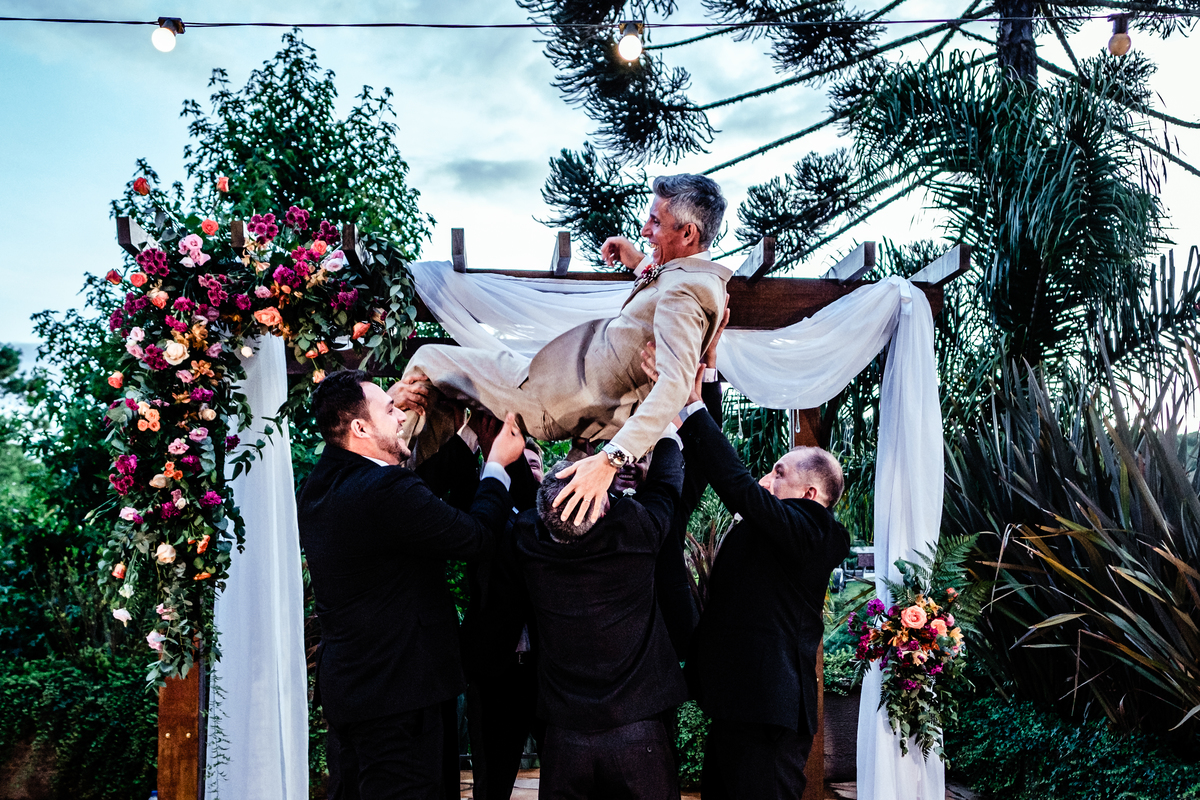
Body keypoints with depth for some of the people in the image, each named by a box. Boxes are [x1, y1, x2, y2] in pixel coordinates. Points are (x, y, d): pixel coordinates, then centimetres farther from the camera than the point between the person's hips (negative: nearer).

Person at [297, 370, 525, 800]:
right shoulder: (388, 489, -24)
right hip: (394, 690, -10)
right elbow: (475, 535, -17)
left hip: (344, 680, 10)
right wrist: (498, 464, -2)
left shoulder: (317, 487, 6)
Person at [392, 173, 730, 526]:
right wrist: (639, 262, 11)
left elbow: (674, 385, -42)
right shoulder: (703, 276, 3)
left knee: (428, 360, 3)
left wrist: (611, 459, -52)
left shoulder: (682, 295, -28)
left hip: (564, 403, -10)